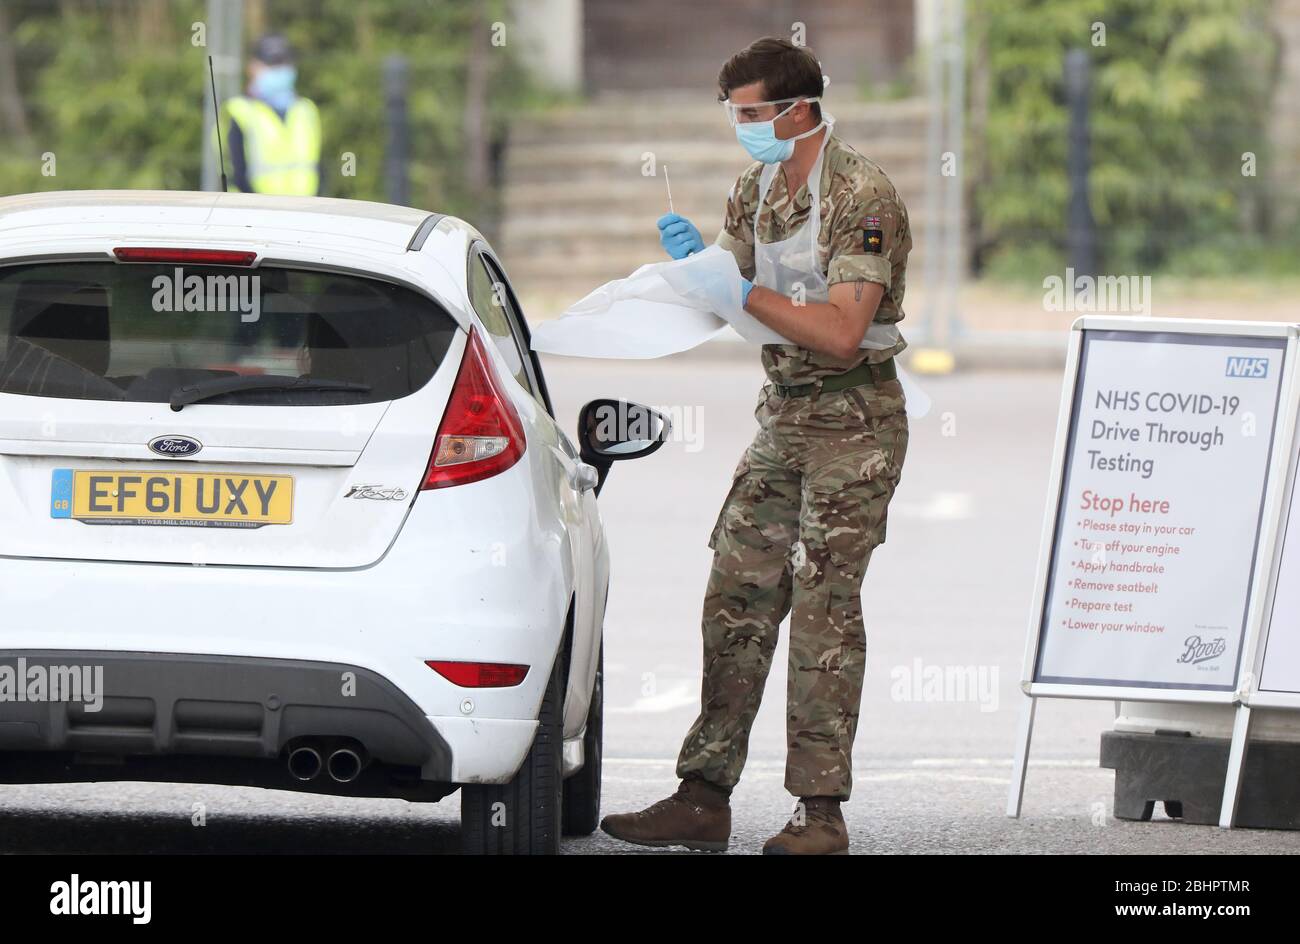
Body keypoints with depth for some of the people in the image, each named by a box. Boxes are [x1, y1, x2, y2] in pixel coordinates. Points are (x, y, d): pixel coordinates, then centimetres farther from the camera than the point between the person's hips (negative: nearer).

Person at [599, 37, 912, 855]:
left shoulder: (862, 196, -16)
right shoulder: (758, 189, 10)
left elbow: (840, 332, -23)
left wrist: (744, 293, -22)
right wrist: (693, 258, -5)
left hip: (853, 420, -8)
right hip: (783, 417, 8)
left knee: (823, 606, -9)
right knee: (737, 599, 4)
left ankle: (822, 811, -6)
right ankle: (705, 798, 6)